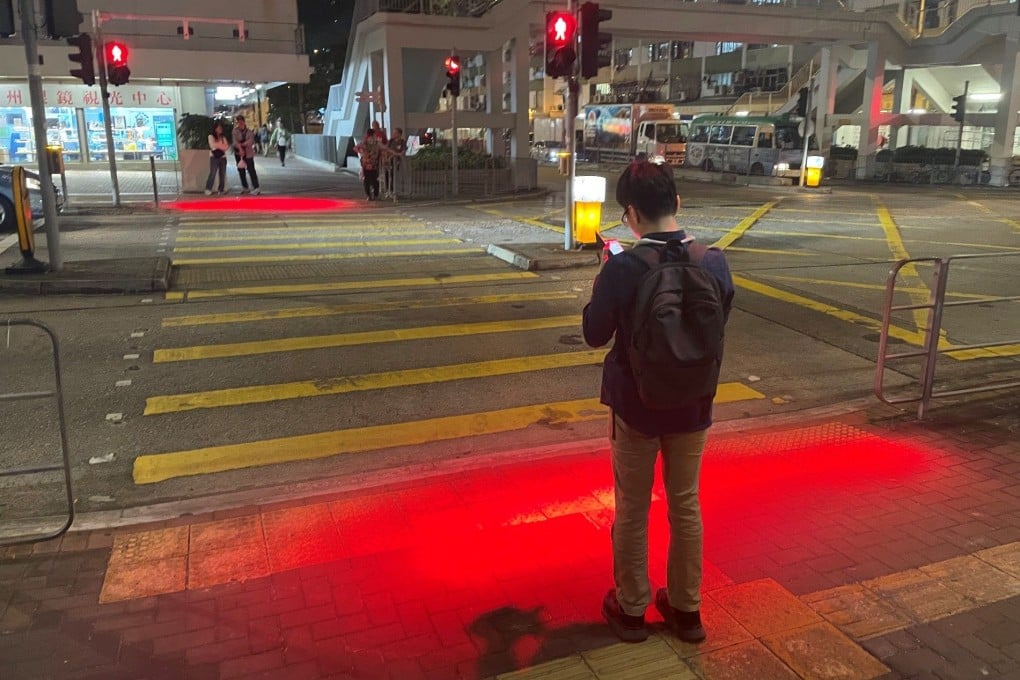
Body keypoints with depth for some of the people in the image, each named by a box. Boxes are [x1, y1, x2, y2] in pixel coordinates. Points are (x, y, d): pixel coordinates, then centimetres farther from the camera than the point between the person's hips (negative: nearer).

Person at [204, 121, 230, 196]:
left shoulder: (223, 137, 13)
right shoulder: (211, 136, 2)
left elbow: (226, 147, 2)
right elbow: (213, 145, -12)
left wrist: (217, 145, -10)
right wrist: (221, 145, -7)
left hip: (223, 158, 4)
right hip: (214, 158, -4)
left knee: (222, 175, 2)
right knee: (212, 174, -14)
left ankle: (220, 190, 9)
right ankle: (208, 189, -10)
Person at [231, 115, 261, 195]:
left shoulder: (249, 131, -1)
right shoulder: (235, 131, 0)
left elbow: (251, 141, -13)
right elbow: (235, 141, -12)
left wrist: (242, 144, -16)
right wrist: (240, 148, -25)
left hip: (248, 153, -3)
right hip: (238, 153, 3)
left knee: (251, 170, -11)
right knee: (241, 170, 9)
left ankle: (256, 188, -16)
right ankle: (244, 187, 21)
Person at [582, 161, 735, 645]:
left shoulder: (622, 268, -21)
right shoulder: (714, 262, -9)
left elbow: (595, 334, -9)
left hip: (635, 406, -3)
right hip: (693, 405, 4)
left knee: (632, 510, 13)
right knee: (686, 505, 18)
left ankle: (631, 609, 29)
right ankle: (686, 608, 33)